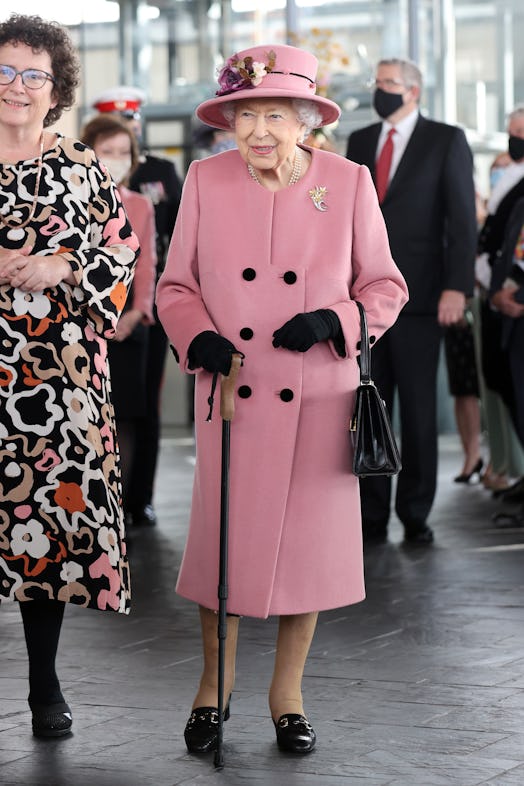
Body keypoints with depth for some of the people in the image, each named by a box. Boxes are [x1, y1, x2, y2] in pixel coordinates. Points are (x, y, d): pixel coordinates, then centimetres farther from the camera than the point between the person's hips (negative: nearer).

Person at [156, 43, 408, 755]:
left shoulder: (349, 183, -3)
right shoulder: (206, 181, -1)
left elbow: (386, 287, 4)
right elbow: (175, 284, 7)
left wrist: (332, 321, -14)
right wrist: (198, 337, -12)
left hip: (317, 397, 0)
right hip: (230, 394, 0)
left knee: (307, 542, 7)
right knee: (223, 540, 4)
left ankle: (288, 694, 25)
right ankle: (215, 683, 26)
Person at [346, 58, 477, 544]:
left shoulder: (446, 141, 2)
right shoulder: (359, 142, 15)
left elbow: (462, 218, -4)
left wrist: (457, 287, -13)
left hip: (418, 296, -3)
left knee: (418, 409, 3)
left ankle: (415, 515, 10)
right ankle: (372, 517, 7)